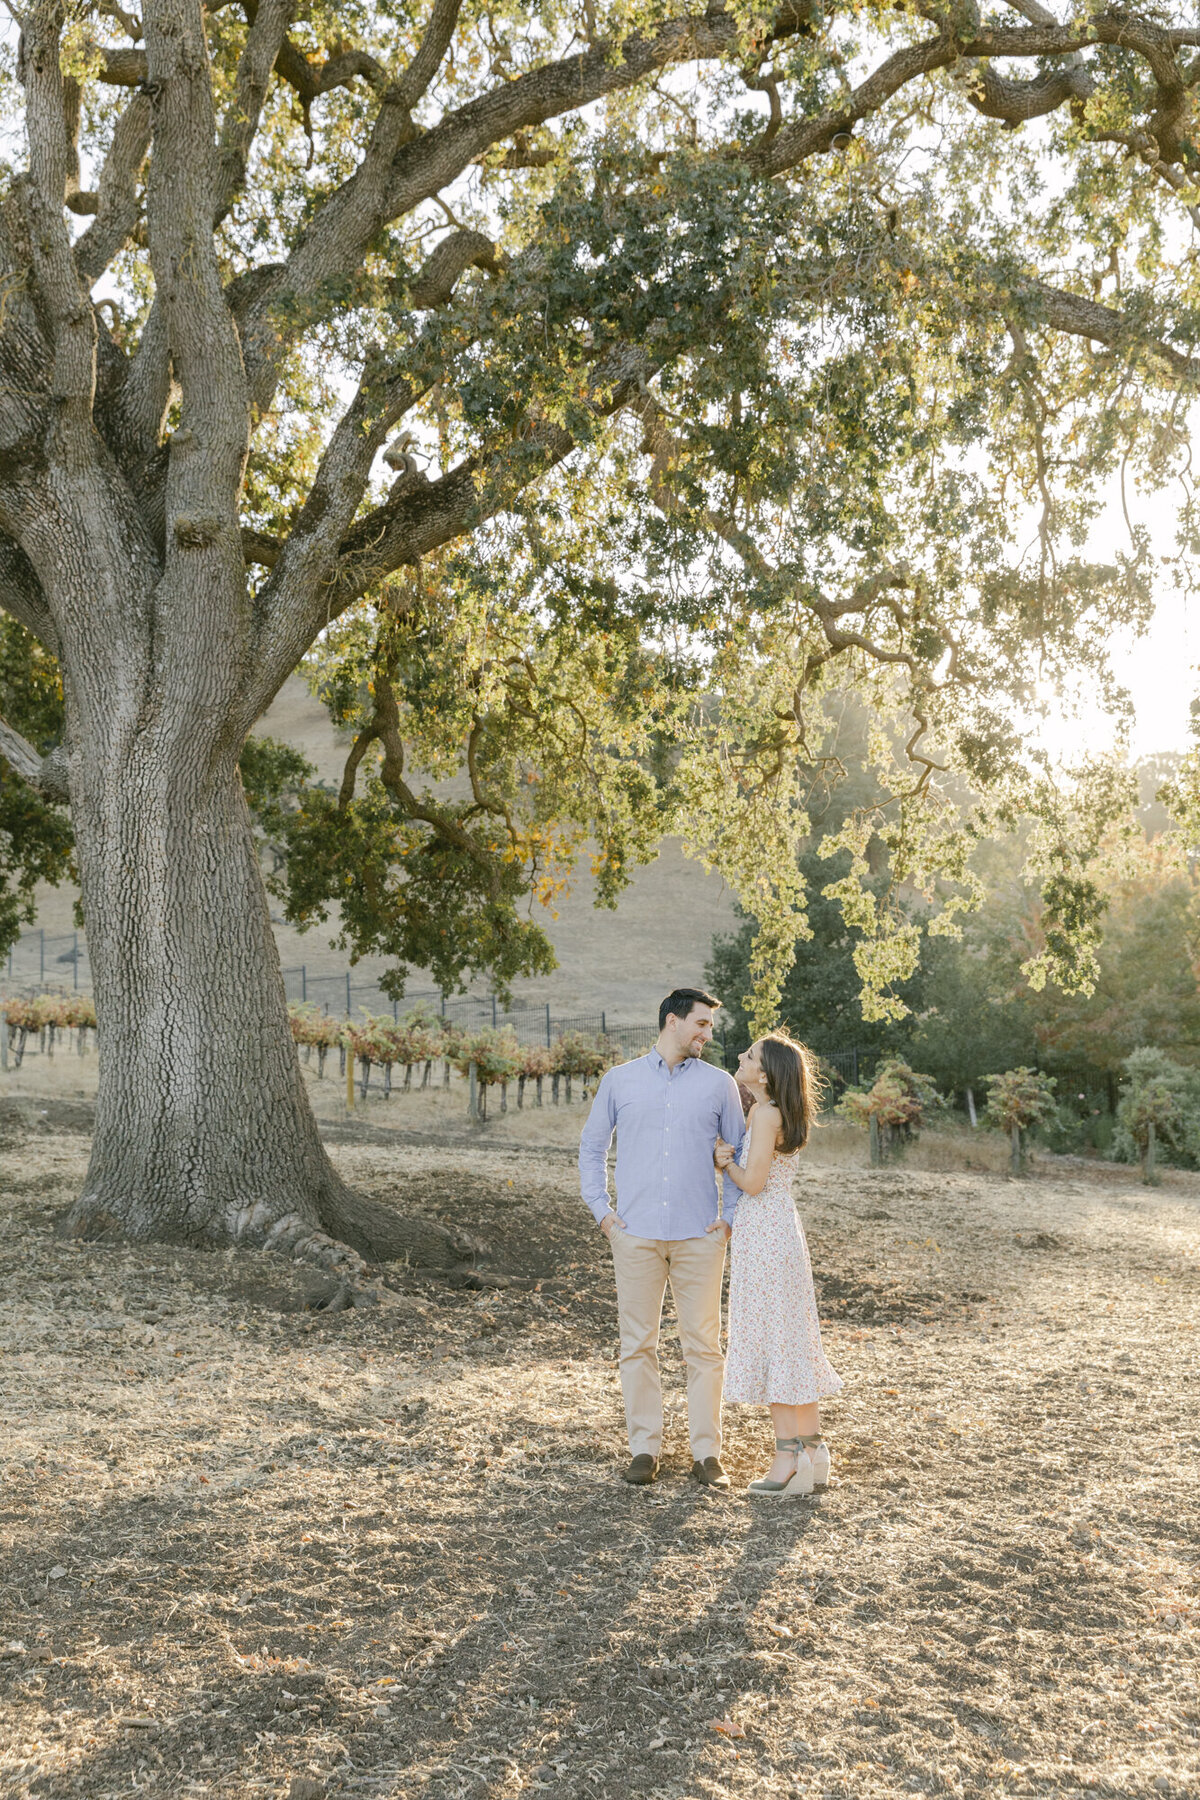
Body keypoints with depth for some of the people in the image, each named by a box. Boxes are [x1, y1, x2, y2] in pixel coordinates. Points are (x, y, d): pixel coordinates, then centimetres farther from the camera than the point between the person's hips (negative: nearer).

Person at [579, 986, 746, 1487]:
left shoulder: (718, 1084, 8)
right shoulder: (620, 1080, 8)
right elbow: (591, 1147, 15)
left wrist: (732, 1216, 3)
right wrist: (601, 1210, 5)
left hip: (699, 1236, 0)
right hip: (636, 1234, 0)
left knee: (703, 1346, 1)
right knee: (637, 1345, 3)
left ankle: (706, 1452, 9)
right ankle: (645, 1447, 13)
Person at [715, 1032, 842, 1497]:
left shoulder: (765, 1113, -15)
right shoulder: (783, 1114, 14)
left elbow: (752, 1182, -18)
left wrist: (725, 1158, -1)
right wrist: (729, 1159, 0)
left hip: (764, 1232, -10)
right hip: (781, 1228, 10)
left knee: (769, 1341, -4)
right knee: (792, 1342, 13)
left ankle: (788, 1458, 0)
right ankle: (813, 1452, 19)